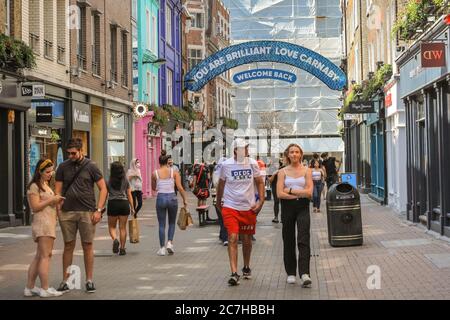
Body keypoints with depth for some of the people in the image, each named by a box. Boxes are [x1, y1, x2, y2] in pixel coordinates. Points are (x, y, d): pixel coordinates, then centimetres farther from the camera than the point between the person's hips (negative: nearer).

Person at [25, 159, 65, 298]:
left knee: (39, 257, 9)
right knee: (45, 255, -11)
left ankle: (30, 288, 11)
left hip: (49, 222, 10)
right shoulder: (34, 186, -6)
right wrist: (52, 200, -14)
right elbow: (35, 207, -13)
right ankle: (45, 289, -11)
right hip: (42, 222, -10)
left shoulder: (46, 185, 23)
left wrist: (57, 201, 15)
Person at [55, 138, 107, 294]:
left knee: (88, 246, 3)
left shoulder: (91, 166, 0)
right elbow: (58, 190, 8)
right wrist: (58, 210, -4)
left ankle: (89, 280, 11)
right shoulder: (63, 167, 7)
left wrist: (99, 210, -7)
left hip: (87, 212, -2)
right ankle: (65, 281, 11)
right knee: (68, 246, 5)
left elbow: (103, 189, 1)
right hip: (67, 212, 2)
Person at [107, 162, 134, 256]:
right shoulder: (126, 181, 4)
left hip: (112, 203, -2)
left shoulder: (109, 182, -1)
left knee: (111, 226, 10)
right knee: (122, 227, 6)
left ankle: (115, 240, -18)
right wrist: (132, 207, 9)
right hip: (124, 203, 2)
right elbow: (129, 195, 4)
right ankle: (122, 249, 8)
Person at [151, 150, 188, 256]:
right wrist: (184, 200, 3)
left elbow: (153, 188, 12)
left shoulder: (155, 173, -1)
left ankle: (162, 248, 7)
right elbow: (180, 188, -6)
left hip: (160, 198, 0)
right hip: (172, 198, 0)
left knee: (161, 224, 8)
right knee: (172, 223, 18)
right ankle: (170, 242, 0)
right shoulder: (174, 172, -2)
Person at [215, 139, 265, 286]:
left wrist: (261, 201, -3)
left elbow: (260, 182, 7)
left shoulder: (252, 163, -1)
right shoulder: (226, 165, -5)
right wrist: (218, 202, 17)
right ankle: (234, 273, -14)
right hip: (230, 207, -2)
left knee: (247, 240, 13)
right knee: (232, 238, -13)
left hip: (249, 207, 2)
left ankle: (246, 267, 35)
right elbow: (221, 184, 9)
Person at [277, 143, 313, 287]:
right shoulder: (283, 172, 5)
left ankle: (304, 274, -20)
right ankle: (291, 273, 19)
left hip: (302, 207, -1)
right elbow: (280, 193, -7)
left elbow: (309, 192, -6)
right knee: (288, 241, 7)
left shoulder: (306, 171, 5)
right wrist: (300, 193, -8)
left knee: (303, 240, -13)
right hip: (287, 207, 1)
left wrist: (290, 190, -8)